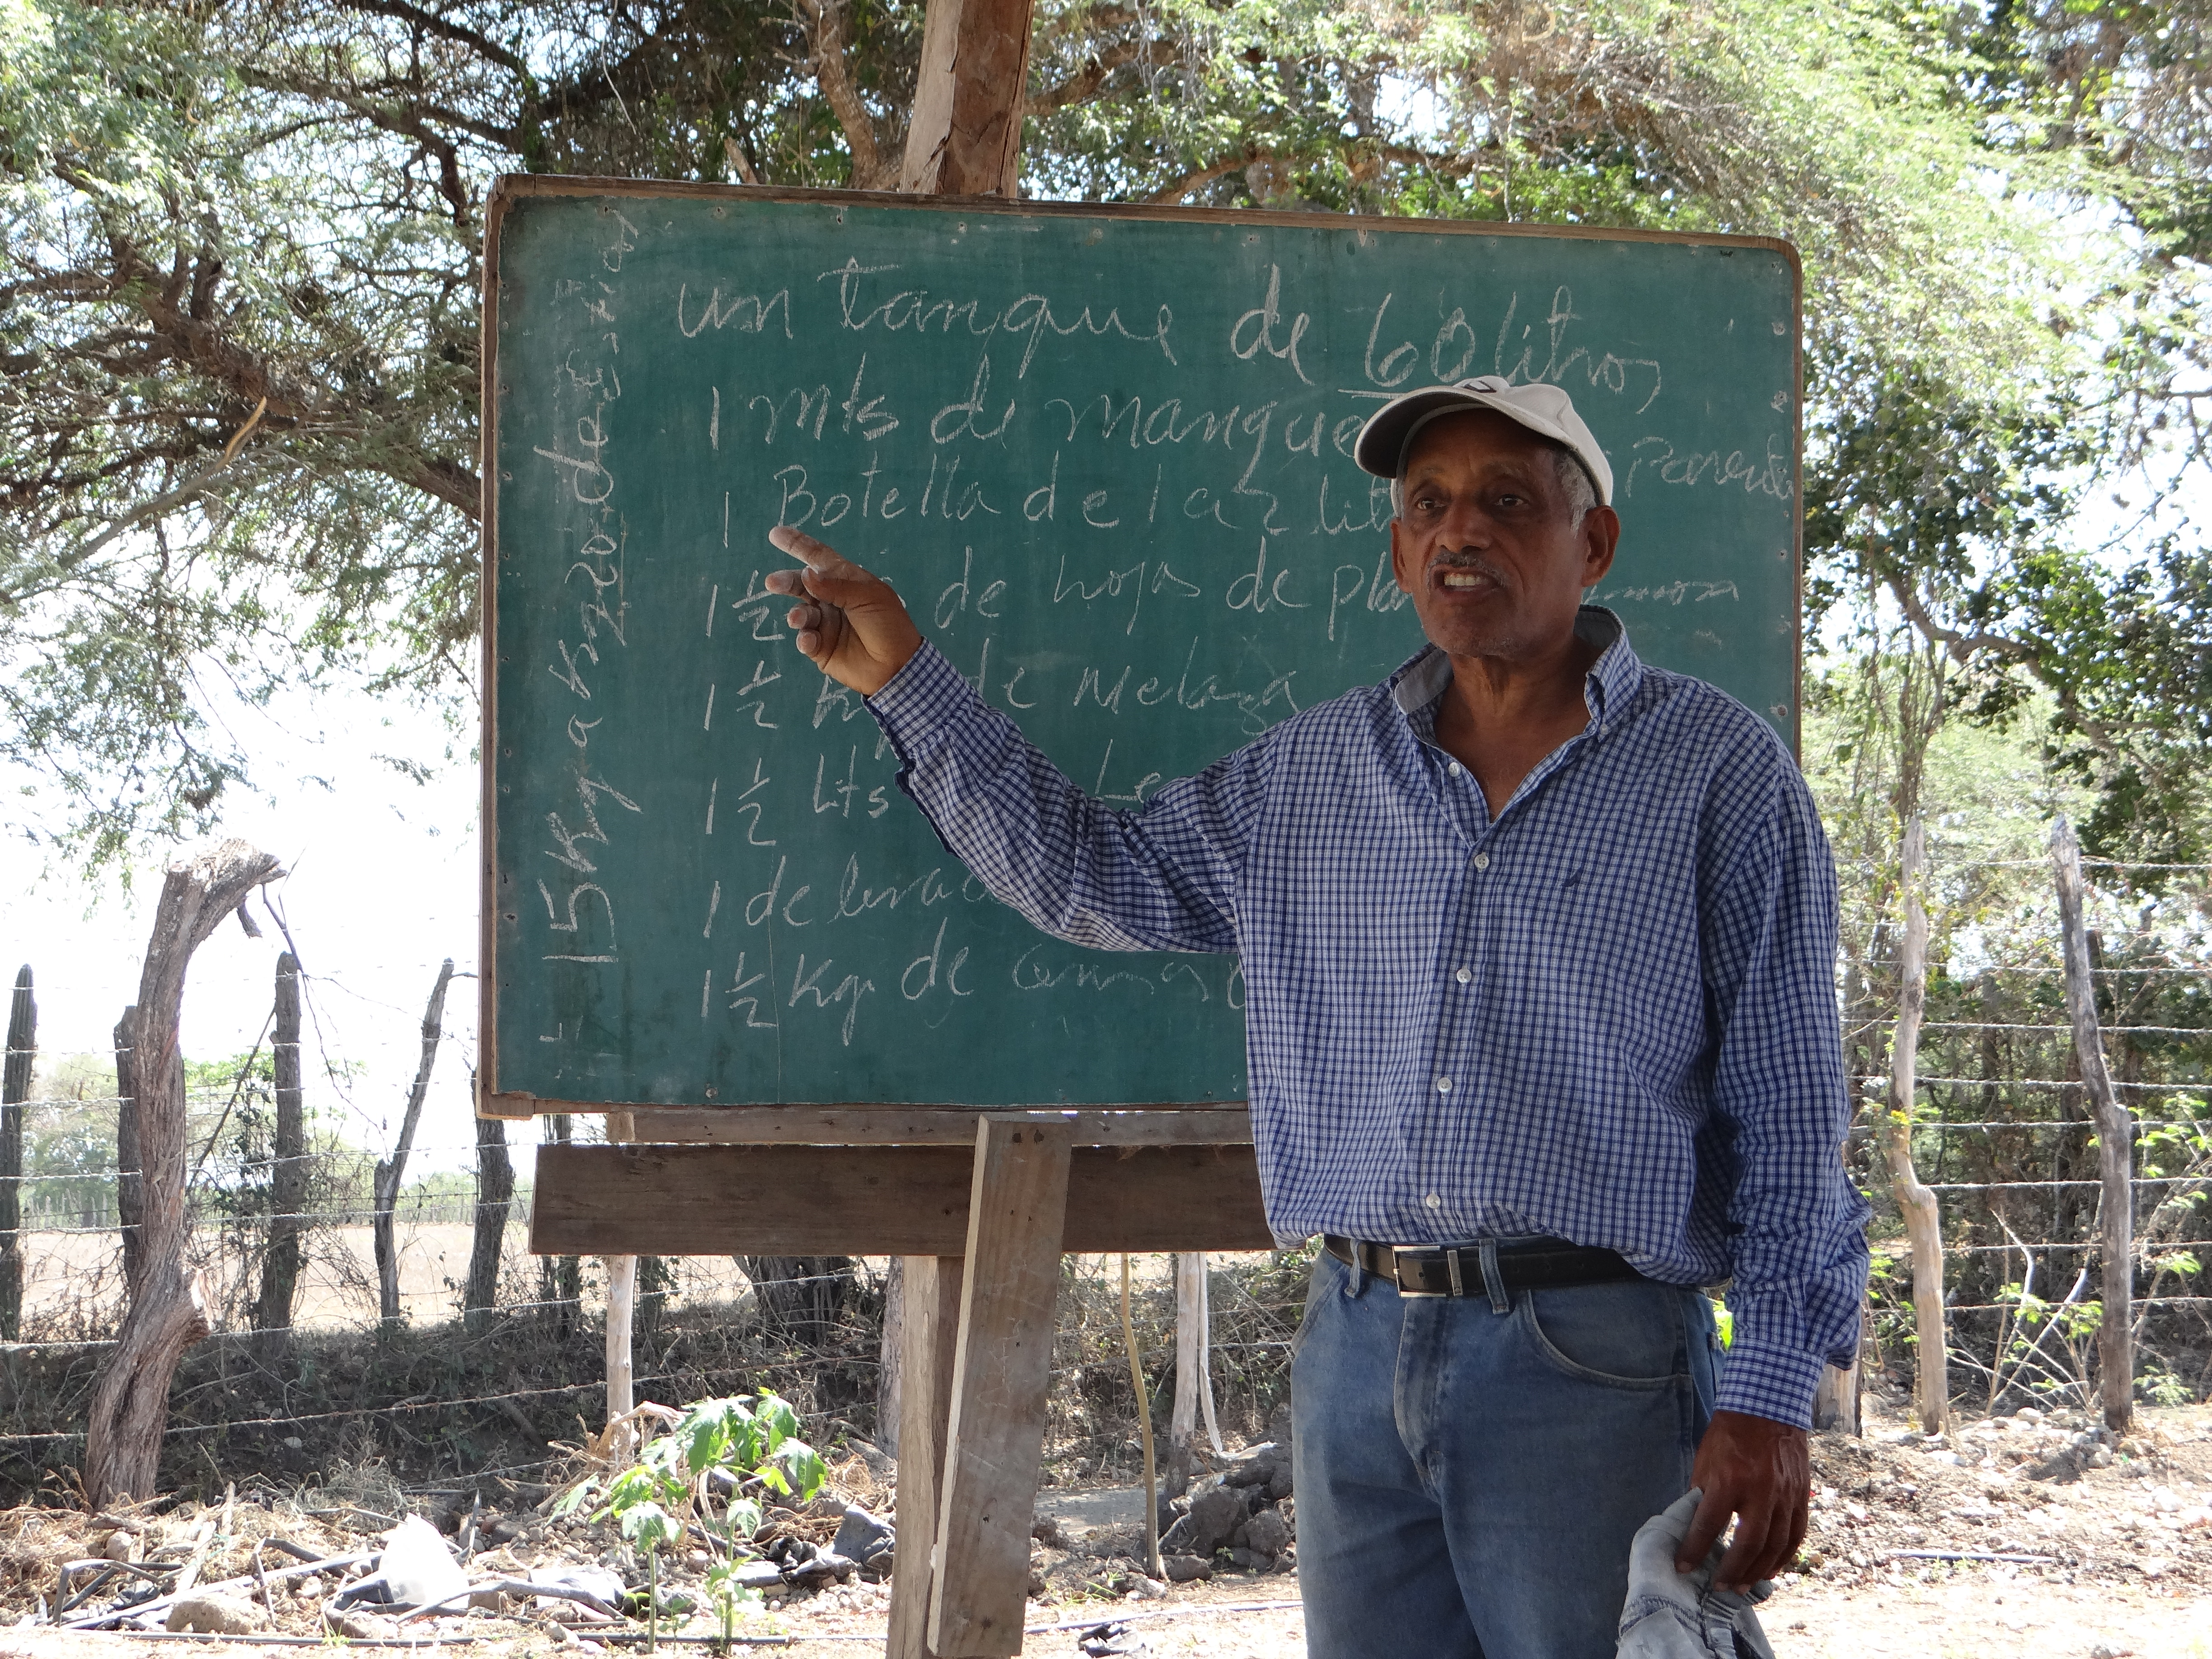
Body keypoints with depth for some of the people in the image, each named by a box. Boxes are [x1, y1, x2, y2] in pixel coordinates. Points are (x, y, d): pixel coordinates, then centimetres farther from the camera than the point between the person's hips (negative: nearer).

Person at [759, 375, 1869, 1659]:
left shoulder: (1719, 771, -1)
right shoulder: (1310, 776, 13)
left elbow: (1787, 1115, -3)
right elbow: (1093, 877, 22)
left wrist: (1770, 1398, -10)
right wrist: (905, 675, 18)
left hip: (1591, 1364, -4)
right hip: (1356, 1352, 5)